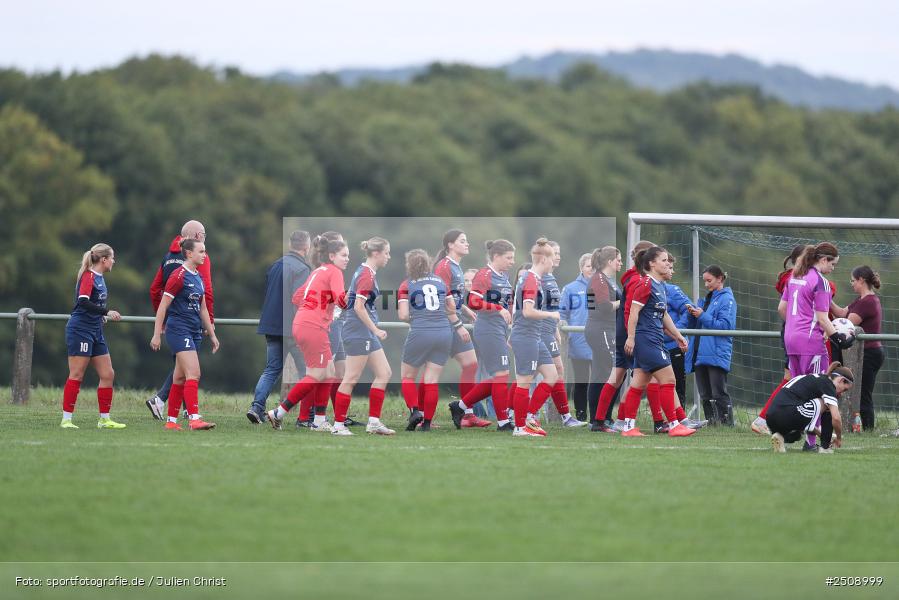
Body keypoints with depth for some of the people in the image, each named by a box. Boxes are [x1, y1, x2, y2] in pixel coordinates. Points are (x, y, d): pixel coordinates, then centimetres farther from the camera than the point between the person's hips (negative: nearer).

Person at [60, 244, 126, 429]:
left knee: (108, 375, 6)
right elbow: (83, 302, -26)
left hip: (95, 331, 9)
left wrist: (102, 316, 11)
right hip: (80, 329, -9)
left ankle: (105, 419, 12)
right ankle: (66, 419, -3)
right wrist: (106, 312, -28)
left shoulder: (99, 278, 14)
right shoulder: (88, 276, -13)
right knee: (77, 376, -7)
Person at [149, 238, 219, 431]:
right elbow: (163, 306, -12)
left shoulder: (198, 277, 14)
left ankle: (171, 421, 13)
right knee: (194, 373, -17)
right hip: (179, 330, -9)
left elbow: (202, 308, 21)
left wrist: (212, 334, 21)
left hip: (194, 332, 9)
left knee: (180, 377, 9)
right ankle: (194, 419, -22)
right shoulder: (179, 276, -12)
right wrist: (156, 335, -14)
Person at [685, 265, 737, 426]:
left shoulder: (726, 299, -4)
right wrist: (693, 314, 2)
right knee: (705, 394, 8)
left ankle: (728, 423, -8)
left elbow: (726, 325, -14)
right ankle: (711, 424, 12)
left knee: (719, 394, -10)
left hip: (717, 354, -8)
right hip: (700, 355, 8)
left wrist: (702, 316, -13)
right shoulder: (707, 299, 20)